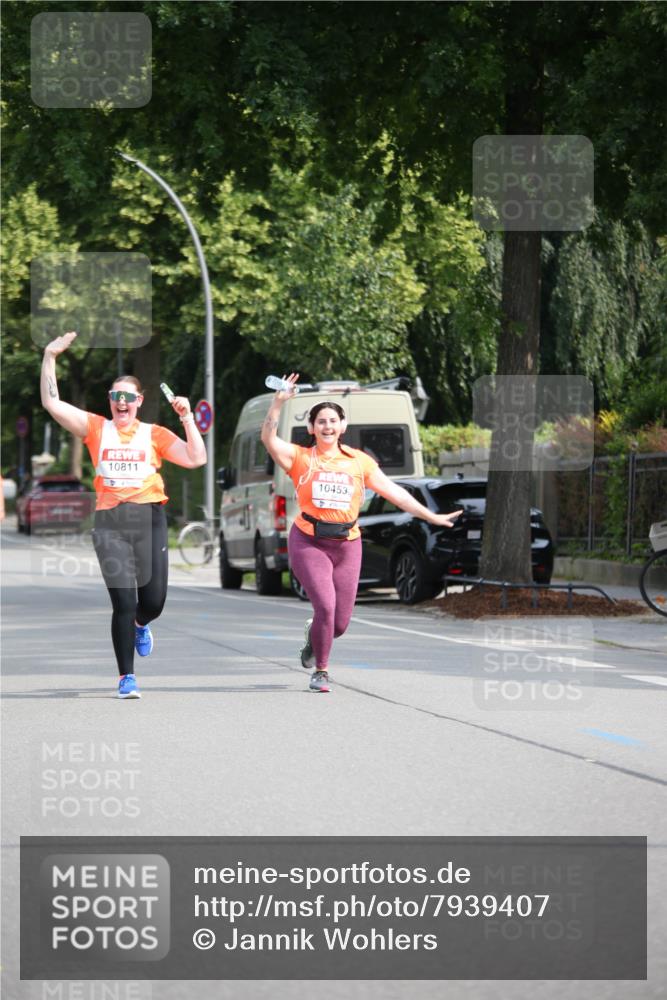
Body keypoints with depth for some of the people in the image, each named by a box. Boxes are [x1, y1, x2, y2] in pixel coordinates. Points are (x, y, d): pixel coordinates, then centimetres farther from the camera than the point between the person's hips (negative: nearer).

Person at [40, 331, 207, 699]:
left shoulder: (154, 434, 9)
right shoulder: (96, 429, 8)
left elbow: (196, 459, 1)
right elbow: (51, 403, 2)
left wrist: (187, 417, -4)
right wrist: (50, 357, -2)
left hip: (149, 518, 1)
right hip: (110, 520, -1)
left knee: (153, 601, 2)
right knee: (123, 603, -7)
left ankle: (139, 625, 42)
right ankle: (126, 678, 6)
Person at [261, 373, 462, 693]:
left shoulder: (359, 461, 8)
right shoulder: (300, 458, 1)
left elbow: (394, 492, 11)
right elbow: (268, 438, -13)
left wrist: (432, 517, 10)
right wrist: (278, 401, -24)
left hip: (347, 545, 3)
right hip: (308, 542, -3)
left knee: (340, 621, 3)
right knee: (325, 606, -18)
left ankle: (314, 633, 41)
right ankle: (320, 670, 6)